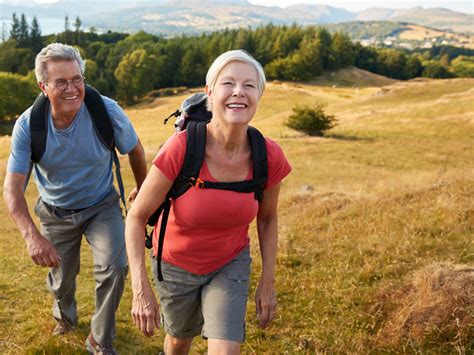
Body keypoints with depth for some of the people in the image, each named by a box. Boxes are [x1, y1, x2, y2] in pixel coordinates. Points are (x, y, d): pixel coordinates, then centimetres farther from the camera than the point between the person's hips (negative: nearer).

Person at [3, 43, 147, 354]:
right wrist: (31, 235, -43)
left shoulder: (108, 111, -25)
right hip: (56, 212, 1)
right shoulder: (28, 125, -23)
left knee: (115, 266, -22)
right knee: (62, 277, 16)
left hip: (102, 206, -1)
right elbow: (13, 187, -26)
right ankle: (65, 316, 55)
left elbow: (135, 151, -5)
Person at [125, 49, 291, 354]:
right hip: (176, 264, -1)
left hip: (231, 264, 1)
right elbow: (137, 217, -21)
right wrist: (141, 290, -25)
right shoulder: (181, 148, -31)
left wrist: (268, 282, -1)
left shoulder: (269, 157, -22)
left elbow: (267, 218, -3)